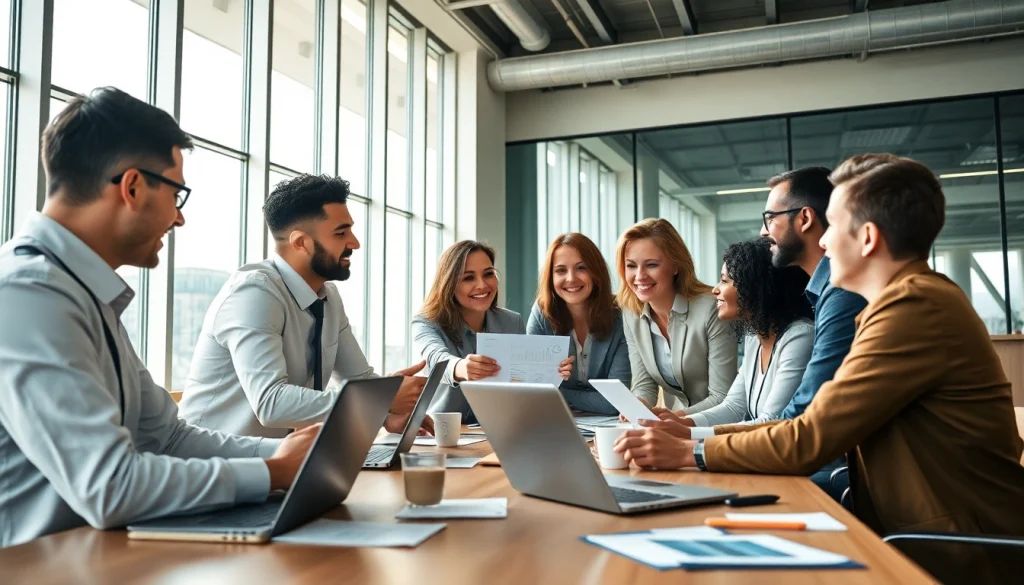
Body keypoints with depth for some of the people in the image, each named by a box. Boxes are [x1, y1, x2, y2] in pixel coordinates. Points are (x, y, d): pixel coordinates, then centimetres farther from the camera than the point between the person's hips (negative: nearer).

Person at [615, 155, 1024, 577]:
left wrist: (690, 453, -11)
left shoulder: (915, 306, -20)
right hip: (929, 534, 8)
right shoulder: (913, 298, 12)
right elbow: (821, 423, 7)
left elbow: (809, 442, -21)